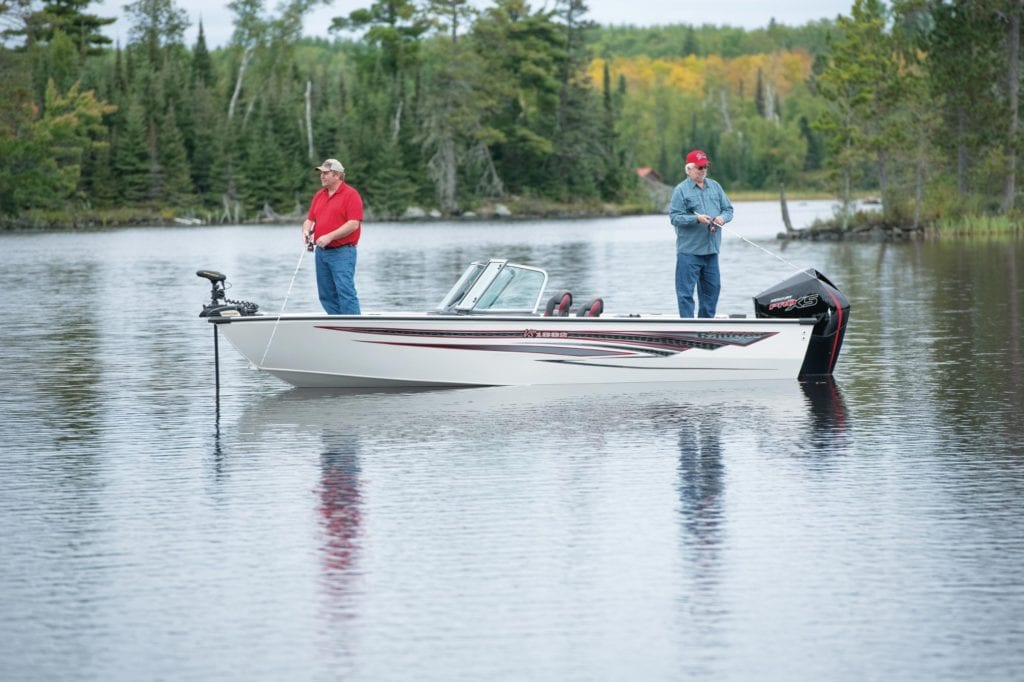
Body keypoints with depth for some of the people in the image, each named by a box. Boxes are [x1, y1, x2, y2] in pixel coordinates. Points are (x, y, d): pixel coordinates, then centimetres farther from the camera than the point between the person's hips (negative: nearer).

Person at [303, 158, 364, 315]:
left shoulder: (351, 195, -7)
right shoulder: (319, 195, 16)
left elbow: (353, 224, -15)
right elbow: (310, 219, 20)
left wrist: (329, 237, -19)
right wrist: (306, 230, -3)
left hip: (342, 251, -8)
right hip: (322, 252, 8)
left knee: (346, 291, -13)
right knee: (326, 295, 7)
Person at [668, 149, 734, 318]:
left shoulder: (715, 187, 12)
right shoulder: (681, 190, -4)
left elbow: (728, 209, 14)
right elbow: (675, 217, -10)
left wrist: (722, 217, -8)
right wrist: (697, 219, -21)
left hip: (711, 249, 6)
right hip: (689, 249, -6)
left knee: (712, 288, 11)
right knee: (686, 291, -5)